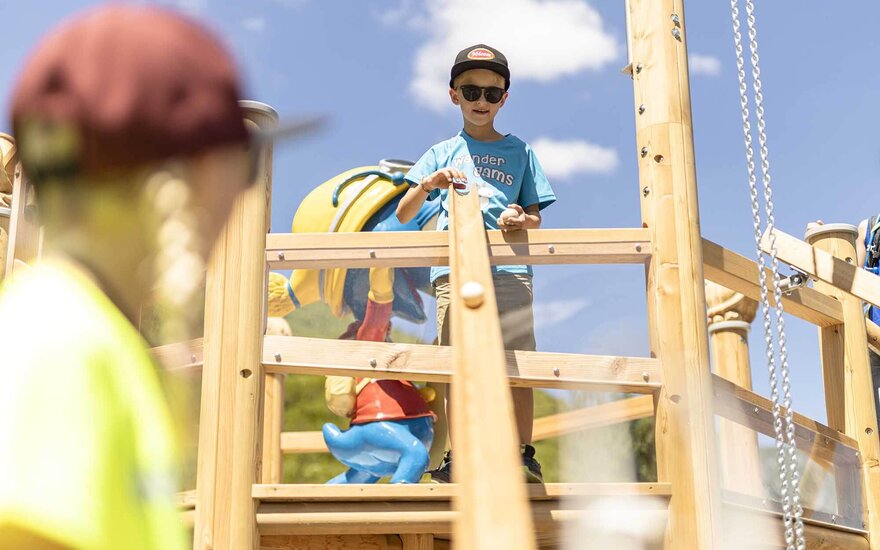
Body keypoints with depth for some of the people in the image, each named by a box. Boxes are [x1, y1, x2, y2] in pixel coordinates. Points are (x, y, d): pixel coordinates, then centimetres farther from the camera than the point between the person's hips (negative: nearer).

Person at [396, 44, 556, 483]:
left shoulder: (519, 151, 19)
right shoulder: (442, 153, 18)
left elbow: (536, 218, 17)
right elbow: (403, 215, 12)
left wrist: (522, 220, -7)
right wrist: (428, 184, -8)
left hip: (510, 269, 0)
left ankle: (524, 455, -1)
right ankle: (457, 457, 1)